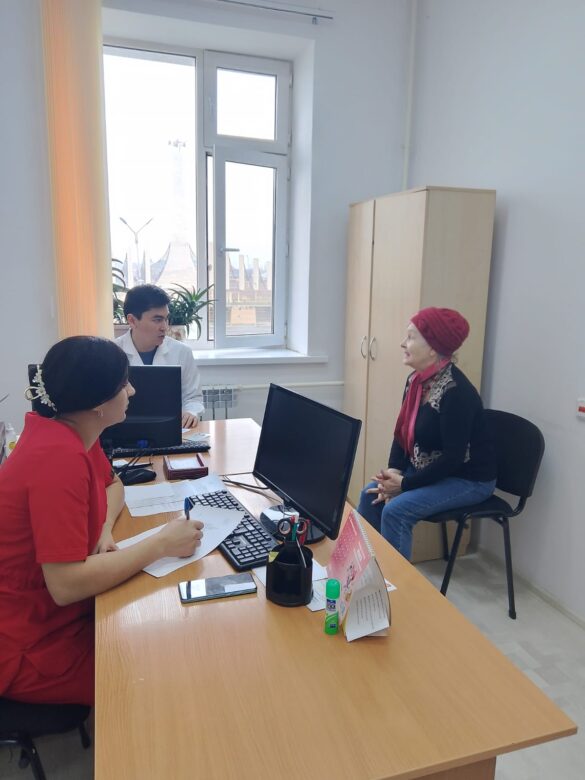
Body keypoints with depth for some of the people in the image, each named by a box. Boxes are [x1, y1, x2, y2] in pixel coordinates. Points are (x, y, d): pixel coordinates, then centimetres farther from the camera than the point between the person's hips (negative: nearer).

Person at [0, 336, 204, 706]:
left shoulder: (70, 430, -3)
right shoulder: (60, 456, -31)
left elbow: (112, 484, 15)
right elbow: (65, 586, -33)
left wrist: (104, 531, -6)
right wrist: (162, 544, -25)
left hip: (55, 610, 8)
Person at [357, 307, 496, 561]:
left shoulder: (456, 391, -27)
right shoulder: (416, 380, -1)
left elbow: (454, 457, -26)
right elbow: (402, 432, 4)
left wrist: (404, 484, -22)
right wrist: (393, 470, -12)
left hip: (468, 478, -8)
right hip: (426, 469, 8)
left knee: (396, 510, -22)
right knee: (371, 494, -1)